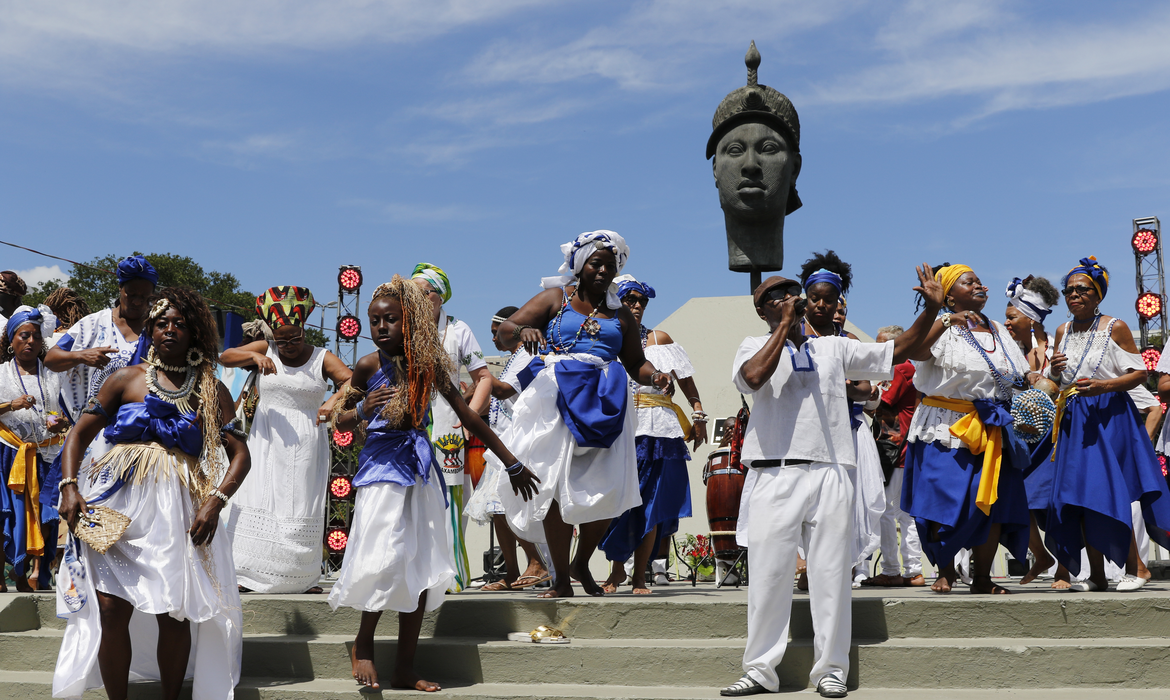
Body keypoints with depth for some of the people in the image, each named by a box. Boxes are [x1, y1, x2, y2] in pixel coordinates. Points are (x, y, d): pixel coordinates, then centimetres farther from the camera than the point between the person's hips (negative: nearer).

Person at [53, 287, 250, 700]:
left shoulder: (212, 392, 10)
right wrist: (69, 487, -5)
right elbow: (80, 434, 10)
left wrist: (215, 501, -9)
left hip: (178, 508, 0)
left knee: (175, 613, 0)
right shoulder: (127, 379, 10)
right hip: (118, 503, 0)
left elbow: (239, 454, 6)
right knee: (111, 608, -6)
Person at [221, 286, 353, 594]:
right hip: (267, 442, 1)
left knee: (302, 509, 1)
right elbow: (225, 357, -6)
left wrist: (334, 405, -35)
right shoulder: (265, 349, 5)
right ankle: (248, 574, -1)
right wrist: (255, 356, -25)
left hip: (306, 446, -1)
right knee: (259, 503, -5)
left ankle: (304, 577, 8)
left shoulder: (322, 358, -1)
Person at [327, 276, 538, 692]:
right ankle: (363, 644, 10)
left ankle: (405, 668, 11)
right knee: (386, 559, -16)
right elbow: (341, 420, 8)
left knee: (422, 567, 2)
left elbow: (466, 415, 8)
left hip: (420, 466, 3)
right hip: (381, 465, -3)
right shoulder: (368, 366, -3)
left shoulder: (428, 364, 2)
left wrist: (512, 465, 10)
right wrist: (364, 409, -17)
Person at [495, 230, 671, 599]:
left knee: (607, 489, -6)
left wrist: (655, 375, -3)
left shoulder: (620, 314, 20)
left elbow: (636, 363, 20)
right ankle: (561, 578, 1)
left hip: (604, 402, 3)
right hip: (557, 399, -2)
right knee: (555, 485, -8)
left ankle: (582, 563, 18)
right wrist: (523, 330, -21)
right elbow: (505, 328, 3)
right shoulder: (555, 298, 12)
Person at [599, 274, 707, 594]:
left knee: (651, 503, 0)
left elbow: (686, 380, 8)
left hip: (656, 430, 1)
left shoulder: (659, 340, 12)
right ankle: (617, 570, 15)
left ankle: (640, 574, 8)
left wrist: (698, 416, 0)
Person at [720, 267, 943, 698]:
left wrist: (931, 310, 9)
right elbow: (755, 377, -13)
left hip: (829, 476, 2)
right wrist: (785, 324, -6)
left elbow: (896, 352, 19)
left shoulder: (834, 348, 18)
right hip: (773, 477, -2)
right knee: (767, 575, 0)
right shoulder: (755, 346, 10)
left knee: (831, 576, 3)